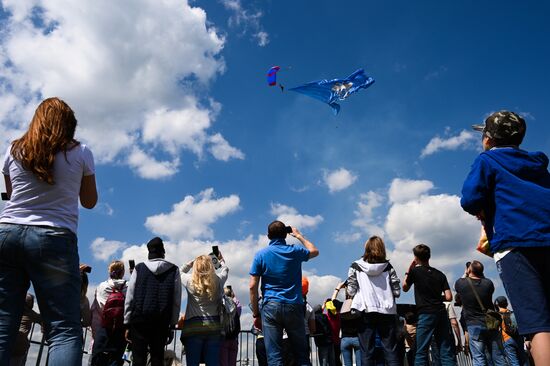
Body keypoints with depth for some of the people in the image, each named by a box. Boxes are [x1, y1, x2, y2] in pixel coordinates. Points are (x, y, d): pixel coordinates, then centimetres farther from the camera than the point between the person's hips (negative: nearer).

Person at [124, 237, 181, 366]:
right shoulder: (173, 270, 4)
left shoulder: (139, 268, 3)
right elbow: (177, 301, 1)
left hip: (139, 320, 0)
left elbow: (129, 298, 2)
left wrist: (127, 324, 7)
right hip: (162, 322, 1)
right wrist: (172, 325, 7)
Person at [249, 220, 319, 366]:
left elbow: (253, 286, -2)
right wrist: (299, 236, 35)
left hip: (271, 306, -1)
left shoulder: (261, 255, 3)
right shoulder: (294, 251, 6)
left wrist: (256, 313, 4)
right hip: (294, 306, 1)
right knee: (301, 354, 10)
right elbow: (314, 251, 28)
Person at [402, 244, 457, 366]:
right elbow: (449, 297, 5)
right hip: (441, 313, 5)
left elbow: (405, 288, 15)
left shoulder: (415, 271, 0)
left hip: (426, 314, -4)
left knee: (421, 352, -4)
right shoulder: (440, 274, 10)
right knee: (446, 352, 6)